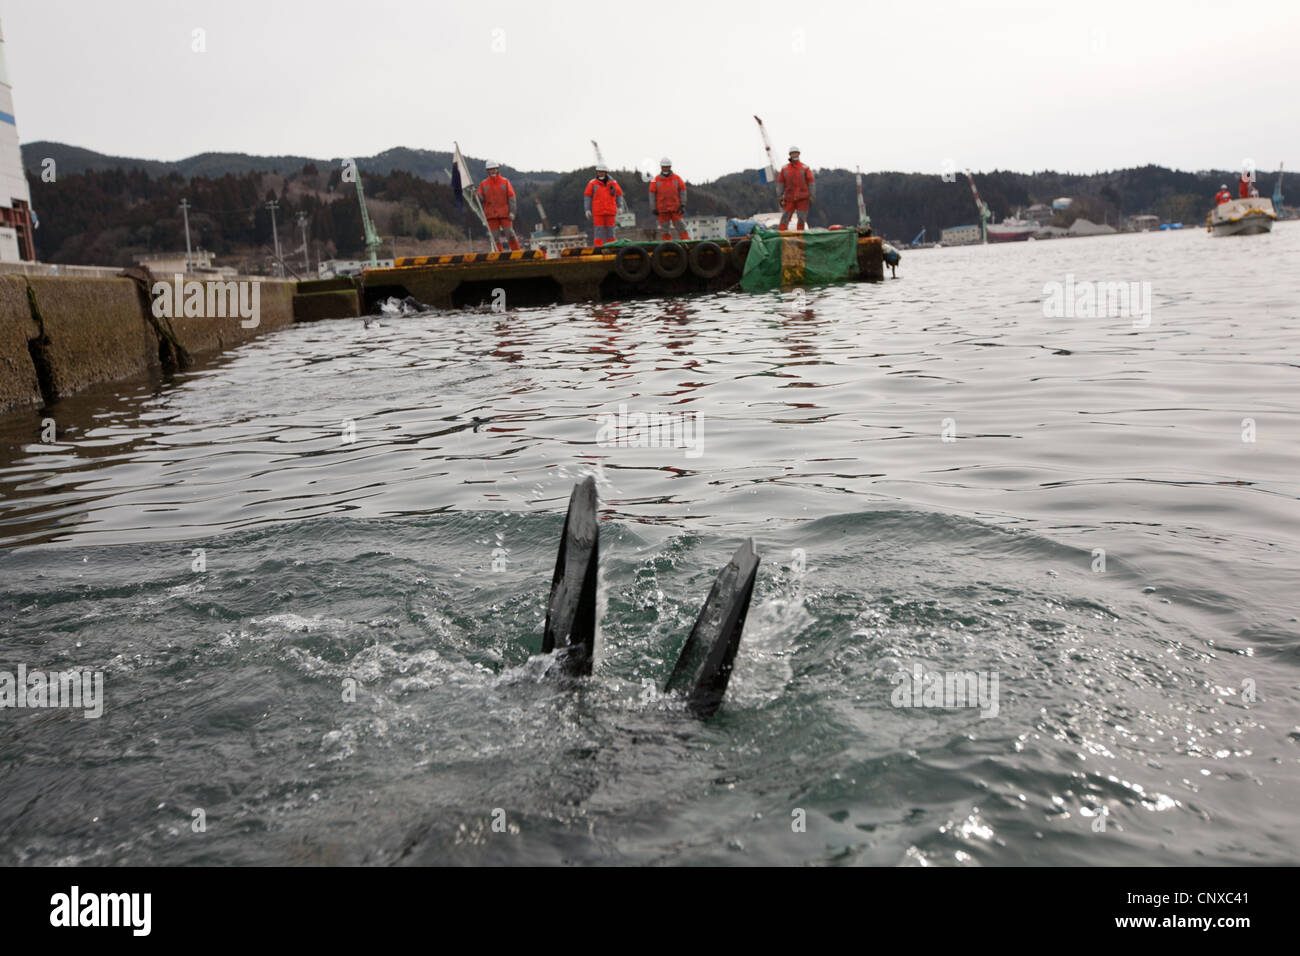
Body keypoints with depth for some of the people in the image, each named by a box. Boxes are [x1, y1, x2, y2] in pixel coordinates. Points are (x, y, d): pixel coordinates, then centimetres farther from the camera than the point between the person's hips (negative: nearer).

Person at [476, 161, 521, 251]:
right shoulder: (483, 184, 9)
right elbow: (480, 198, 6)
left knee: (510, 234, -9)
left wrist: (512, 212, -8)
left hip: (504, 214, -1)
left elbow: (511, 197, 2)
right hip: (491, 215, 1)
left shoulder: (505, 182, 6)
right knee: (496, 237, 1)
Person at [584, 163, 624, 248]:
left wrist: (619, 207, 5)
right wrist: (587, 209, -4)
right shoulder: (592, 183, 2)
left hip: (610, 212, 2)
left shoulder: (613, 183, 7)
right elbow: (587, 196, 3)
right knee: (598, 231, -5)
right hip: (598, 212, -2)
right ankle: (598, 249, -4)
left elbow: (619, 194, 14)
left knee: (610, 230, 5)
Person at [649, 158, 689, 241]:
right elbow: (652, 194, 3)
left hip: (675, 208, 0)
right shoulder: (656, 180, 2)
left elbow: (682, 191, 6)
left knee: (680, 227, -1)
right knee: (664, 229, 3)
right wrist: (653, 208, -2)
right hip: (662, 209, 0)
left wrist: (683, 205, -2)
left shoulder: (677, 178, 4)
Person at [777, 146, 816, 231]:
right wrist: (780, 197, 3)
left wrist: (812, 197, -3)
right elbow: (780, 183, 10)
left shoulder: (805, 168, 5)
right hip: (789, 198, 0)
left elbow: (811, 182, 3)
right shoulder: (784, 168, 9)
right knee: (785, 219, -4)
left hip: (802, 198, 0)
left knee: (801, 220, 2)